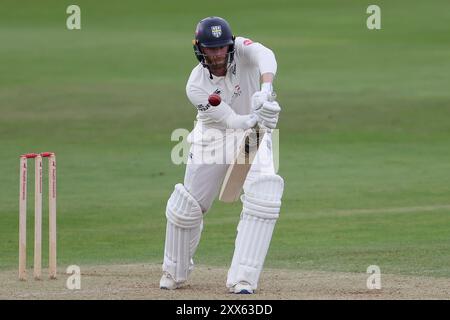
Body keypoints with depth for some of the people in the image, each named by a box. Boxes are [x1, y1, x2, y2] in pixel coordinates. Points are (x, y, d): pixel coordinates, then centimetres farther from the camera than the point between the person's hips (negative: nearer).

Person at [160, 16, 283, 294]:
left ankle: (243, 278, -18)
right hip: (214, 138, 0)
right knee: (186, 207, 2)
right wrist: (257, 117, -53)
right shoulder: (196, 86, -25)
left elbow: (265, 55, -47)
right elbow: (232, 121, -31)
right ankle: (175, 272, 29)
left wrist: (266, 89, -67)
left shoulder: (241, 51, -23)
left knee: (263, 198, -22)